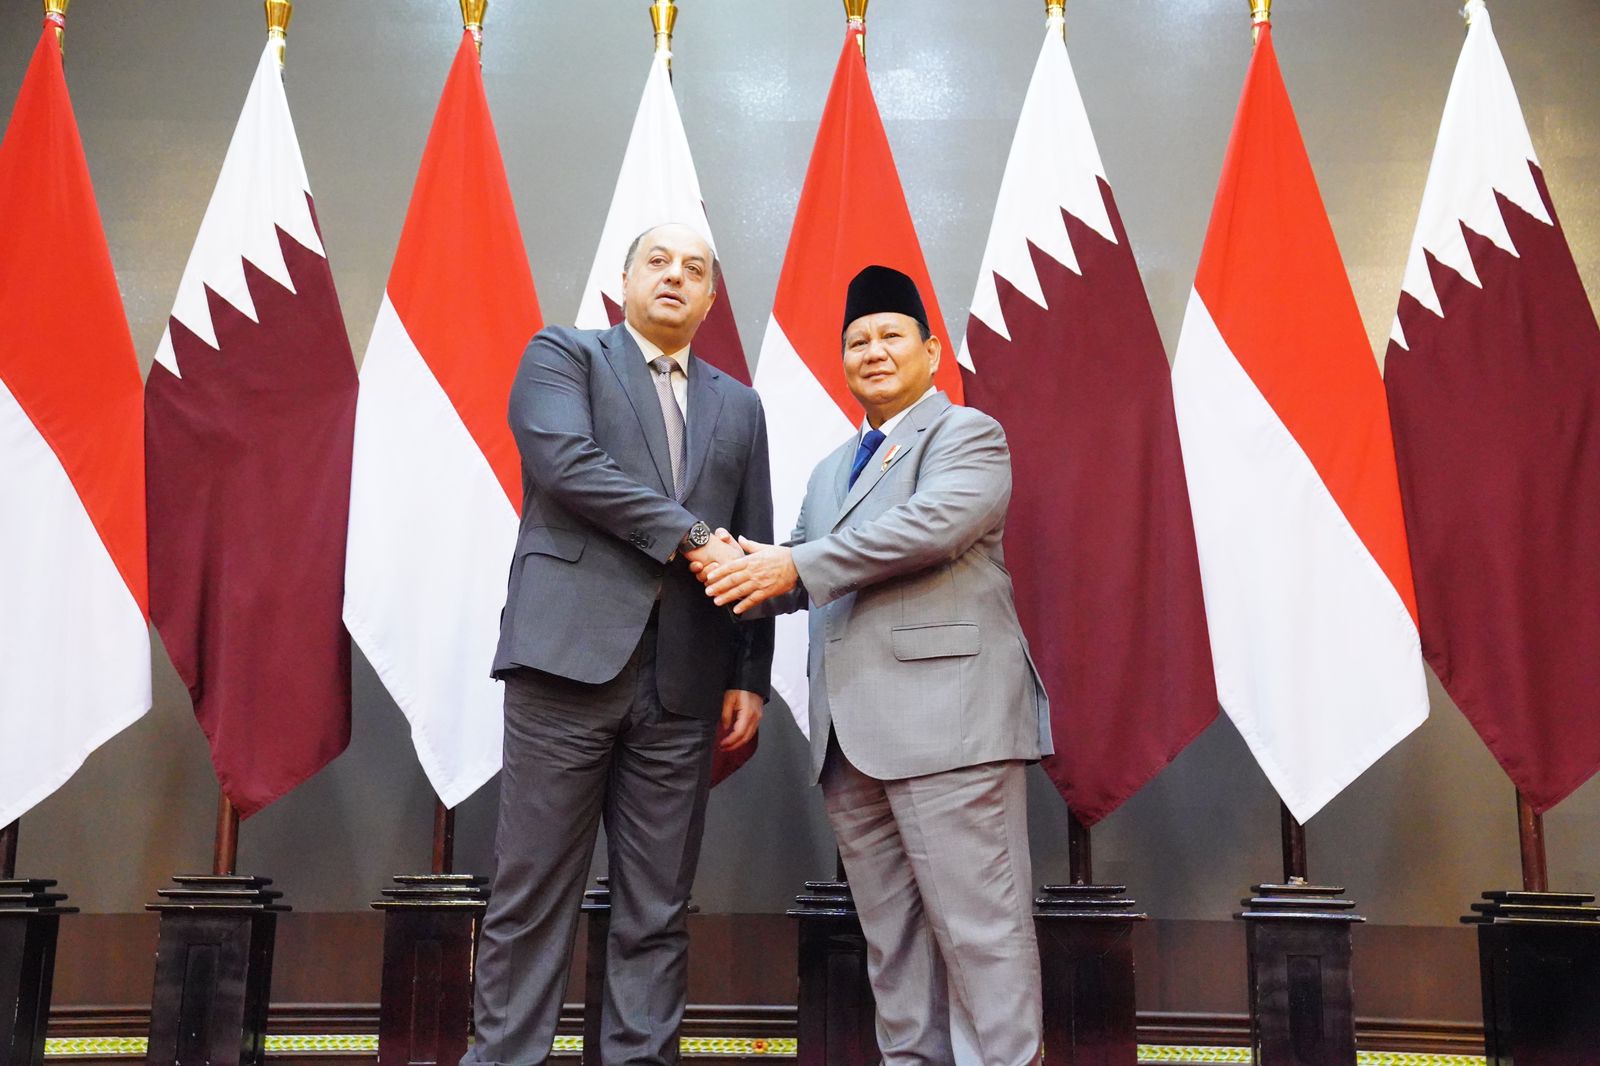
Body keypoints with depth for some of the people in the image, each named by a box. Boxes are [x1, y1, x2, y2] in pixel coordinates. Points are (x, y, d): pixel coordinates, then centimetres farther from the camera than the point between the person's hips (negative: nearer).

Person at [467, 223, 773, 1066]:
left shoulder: (738, 406, 20)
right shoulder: (561, 354, 9)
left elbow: (752, 550, 16)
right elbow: (565, 461, -11)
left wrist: (751, 676, 7)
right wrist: (689, 537, -12)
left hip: (684, 681, 4)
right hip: (571, 654, -4)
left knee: (658, 908, 7)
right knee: (532, 893, 0)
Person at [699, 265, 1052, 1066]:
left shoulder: (967, 434, 3)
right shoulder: (831, 469, 26)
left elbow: (932, 524, -16)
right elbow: (806, 576, 17)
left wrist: (795, 566, -15)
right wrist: (751, 572, -7)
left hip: (945, 718, -7)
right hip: (852, 734, 8)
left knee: (979, 923, -6)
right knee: (889, 931, 12)